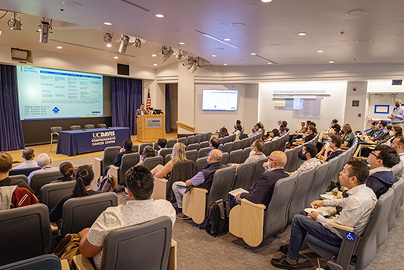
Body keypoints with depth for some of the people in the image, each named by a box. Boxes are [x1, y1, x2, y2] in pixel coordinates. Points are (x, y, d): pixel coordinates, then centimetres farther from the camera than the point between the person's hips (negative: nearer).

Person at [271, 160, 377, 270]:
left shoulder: (357, 201, -35)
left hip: (339, 238, -10)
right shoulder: (366, 189, -4)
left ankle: (291, 260, 9)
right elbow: (345, 201, 16)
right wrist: (324, 202, 16)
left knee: (298, 219, -7)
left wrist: (318, 217, -11)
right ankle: (293, 247, 32)